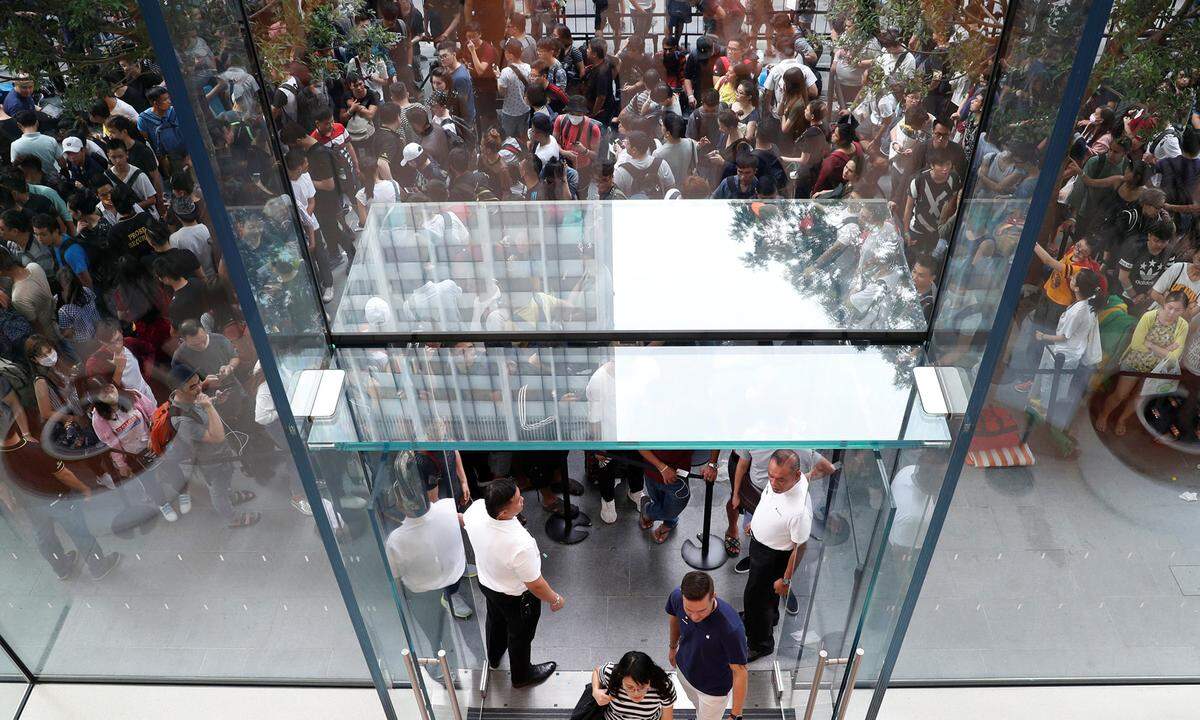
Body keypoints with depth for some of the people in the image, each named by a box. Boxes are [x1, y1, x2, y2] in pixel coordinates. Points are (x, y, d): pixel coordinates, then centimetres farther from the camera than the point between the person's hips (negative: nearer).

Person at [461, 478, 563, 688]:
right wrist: (556, 600, -8)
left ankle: (494, 657, 65)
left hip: (486, 582, 6)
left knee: (496, 620, 35)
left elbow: (462, 520, 0)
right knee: (520, 635, 25)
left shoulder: (477, 508, -28)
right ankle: (522, 676, 54)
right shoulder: (520, 545, -45)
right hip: (517, 597, -5)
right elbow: (535, 585, -28)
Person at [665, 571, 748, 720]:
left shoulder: (730, 627, -43)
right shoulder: (677, 596, -29)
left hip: (714, 687, -5)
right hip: (685, 669, 5)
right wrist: (673, 646, 13)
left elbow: (740, 672, -30)